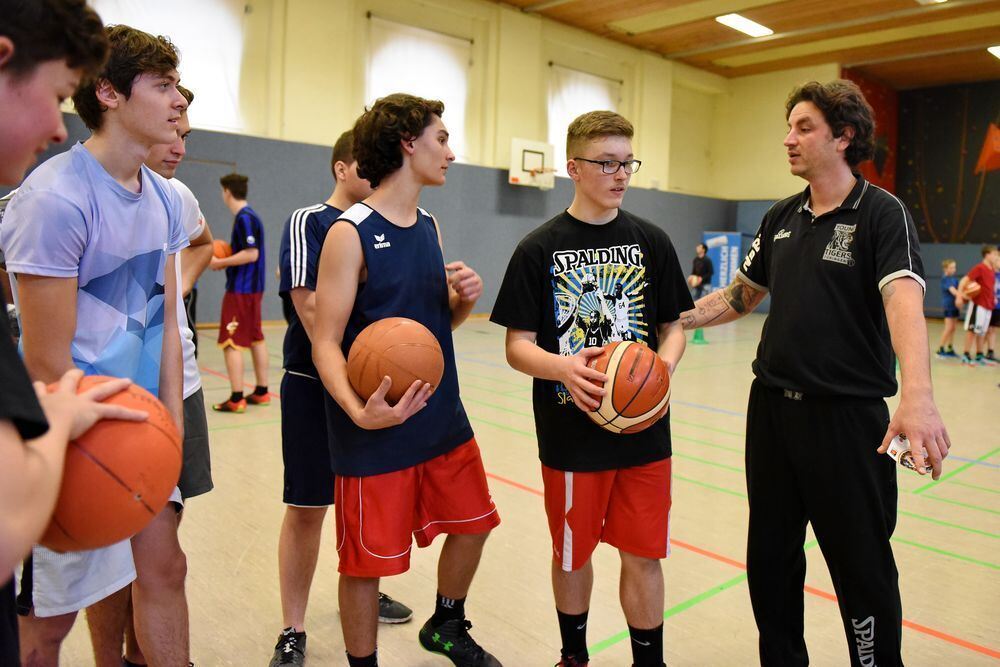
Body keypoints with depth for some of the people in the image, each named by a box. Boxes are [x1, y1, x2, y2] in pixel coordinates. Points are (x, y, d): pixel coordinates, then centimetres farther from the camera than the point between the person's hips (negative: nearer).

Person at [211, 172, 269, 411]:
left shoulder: (244, 218, -15)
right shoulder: (250, 216, 13)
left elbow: (251, 254, -21)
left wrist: (220, 263, -14)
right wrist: (224, 260, 11)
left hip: (240, 289, -10)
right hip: (252, 287, 10)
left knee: (231, 343, -5)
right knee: (256, 339, 13)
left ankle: (236, 398, -4)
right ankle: (261, 391, 20)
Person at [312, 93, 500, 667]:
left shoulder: (429, 226, 8)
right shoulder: (350, 232, -14)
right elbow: (326, 343, -17)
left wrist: (465, 298, -6)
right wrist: (359, 412, -34)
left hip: (443, 418, 8)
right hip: (376, 429, -7)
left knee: (472, 523, 20)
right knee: (367, 562, 6)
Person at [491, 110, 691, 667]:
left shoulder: (652, 241, 2)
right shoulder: (540, 249, -5)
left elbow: (673, 327, 7)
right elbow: (519, 346, -7)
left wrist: (664, 364, -15)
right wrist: (563, 367, -27)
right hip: (570, 433, -1)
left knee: (643, 555, 9)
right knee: (573, 554, 16)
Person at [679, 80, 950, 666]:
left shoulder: (882, 213, -9)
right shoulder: (780, 218, 9)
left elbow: (904, 299, -26)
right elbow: (742, 295, 19)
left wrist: (917, 396, -42)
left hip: (847, 418, -6)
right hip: (772, 406, 6)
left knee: (862, 569, 6)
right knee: (769, 557, 16)